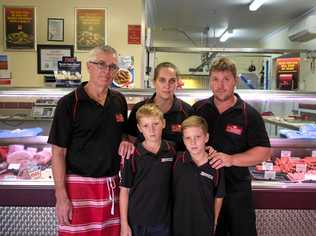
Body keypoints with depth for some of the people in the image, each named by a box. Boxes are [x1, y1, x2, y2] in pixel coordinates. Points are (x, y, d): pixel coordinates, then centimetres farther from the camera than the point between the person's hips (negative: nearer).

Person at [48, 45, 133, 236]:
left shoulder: (119, 101, 6)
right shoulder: (69, 103, -8)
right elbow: (58, 152, -8)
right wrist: (61, 196, -11)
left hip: (111, 185, 5)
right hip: (78, 184, -4)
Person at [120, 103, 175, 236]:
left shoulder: (172, 151, -3)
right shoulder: (132, 155, -10)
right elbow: (124, 190, -5)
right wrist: (124, 224, -5)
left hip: (163, 221, 2)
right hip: (136, 221, -1)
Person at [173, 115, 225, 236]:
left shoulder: (215, 166, -10)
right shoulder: (177, 161, -10)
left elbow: (218, 197, 2)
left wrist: (214, 222, 7)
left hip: (205, 225, 0)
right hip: (179, 224, 0)